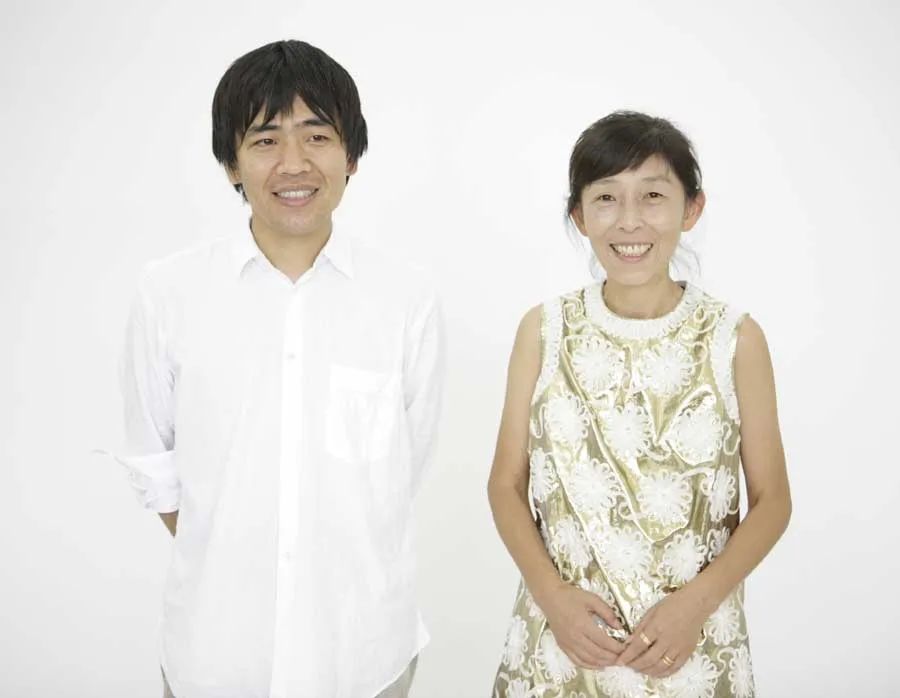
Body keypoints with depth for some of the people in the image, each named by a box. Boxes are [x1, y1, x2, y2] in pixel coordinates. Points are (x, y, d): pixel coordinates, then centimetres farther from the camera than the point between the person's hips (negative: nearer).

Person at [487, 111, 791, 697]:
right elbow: (507, 485, 1)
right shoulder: (544, 331, -4)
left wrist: (697, 602, -13)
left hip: (693, 649, 0)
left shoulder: (735, 338, -6)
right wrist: (551, 593, -12)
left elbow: (772, 500, -1)